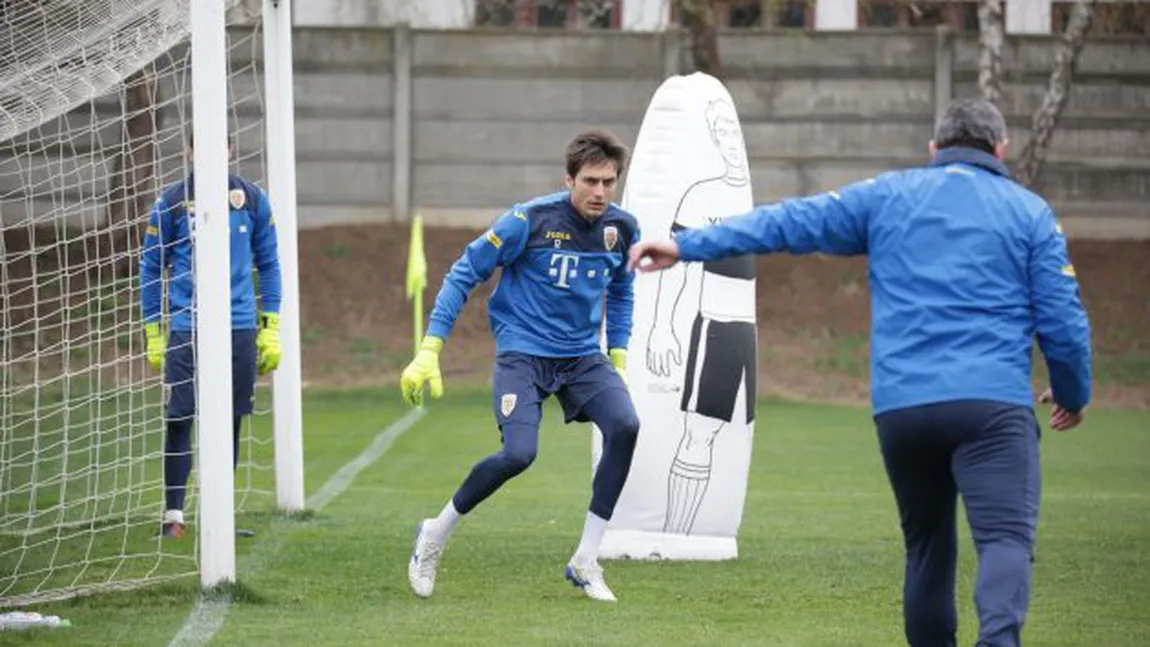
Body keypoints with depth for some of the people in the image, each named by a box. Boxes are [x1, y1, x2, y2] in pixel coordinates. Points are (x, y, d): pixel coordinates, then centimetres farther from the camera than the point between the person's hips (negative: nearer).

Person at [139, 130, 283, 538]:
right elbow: (152, 268, 6)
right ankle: (172, 512, -1)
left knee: (229, 422, 6)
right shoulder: (171, 202, 0)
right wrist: (153, 335, 3)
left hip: (240, 329, 2)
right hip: (186, 330, -2)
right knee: (179, 420, -7)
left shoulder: (252, 200, 5)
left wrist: (271, 330, 7)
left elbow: (268, 265, 11)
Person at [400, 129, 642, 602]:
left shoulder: (622, 229, 0)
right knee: (518, 454, -25)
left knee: (625, 426, -22)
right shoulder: (530, 220, -15)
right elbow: (464, 274, -7)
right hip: (523, 353, -5)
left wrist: (619, 357, 16)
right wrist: (430, 350, -11)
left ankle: (585, 562, -10)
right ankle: (434, 536, 2)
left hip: (583, 356, 5)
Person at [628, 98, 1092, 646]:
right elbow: (1062, 319, 8)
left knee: (927, 543, 18)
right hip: (993, 404, -3)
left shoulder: (888, 196, 15)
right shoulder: (1030, 212, 11)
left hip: (900, 406, 3)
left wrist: (687, 245, 19)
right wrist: (1074, 394, 25)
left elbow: (790, 222, 15)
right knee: (1006, 535, -15)